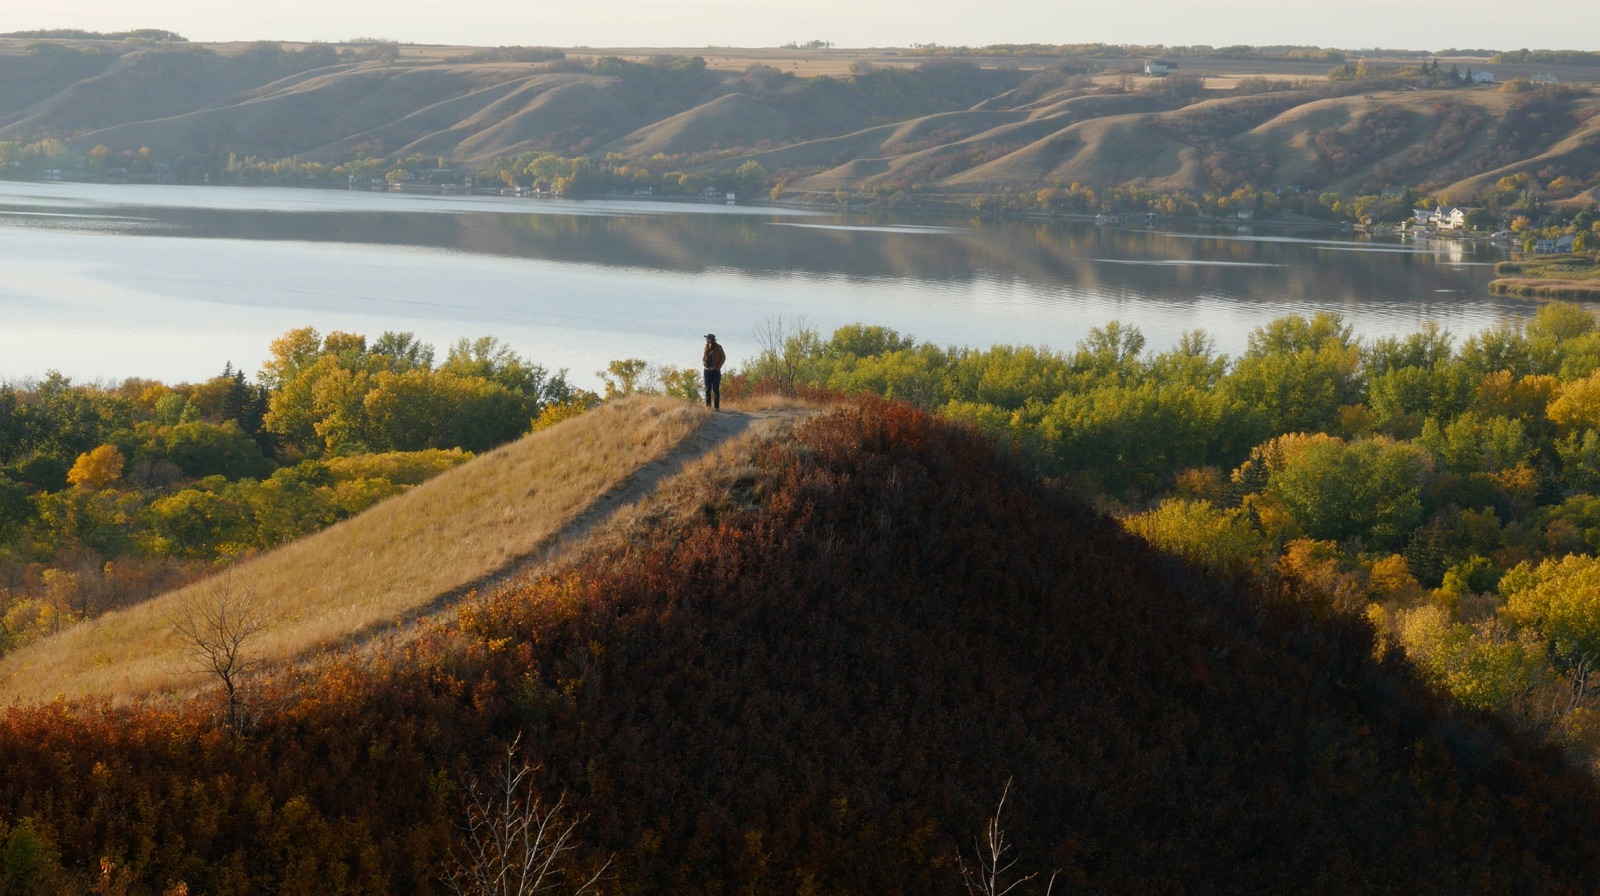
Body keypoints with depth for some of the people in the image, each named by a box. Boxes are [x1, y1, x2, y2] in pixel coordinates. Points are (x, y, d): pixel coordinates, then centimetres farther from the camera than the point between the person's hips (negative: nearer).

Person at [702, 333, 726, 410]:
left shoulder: (718, 347, -5)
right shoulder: (706, 347, 8)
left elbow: (723, 357, 0)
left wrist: (718, 367, -8)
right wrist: (703, 362, -2)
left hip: (715, 370, -5)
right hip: (707, 370, 5)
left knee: (716, 389, -6)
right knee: (708, 388, 3)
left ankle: (716, 406, -6)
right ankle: (708, 405, 7)